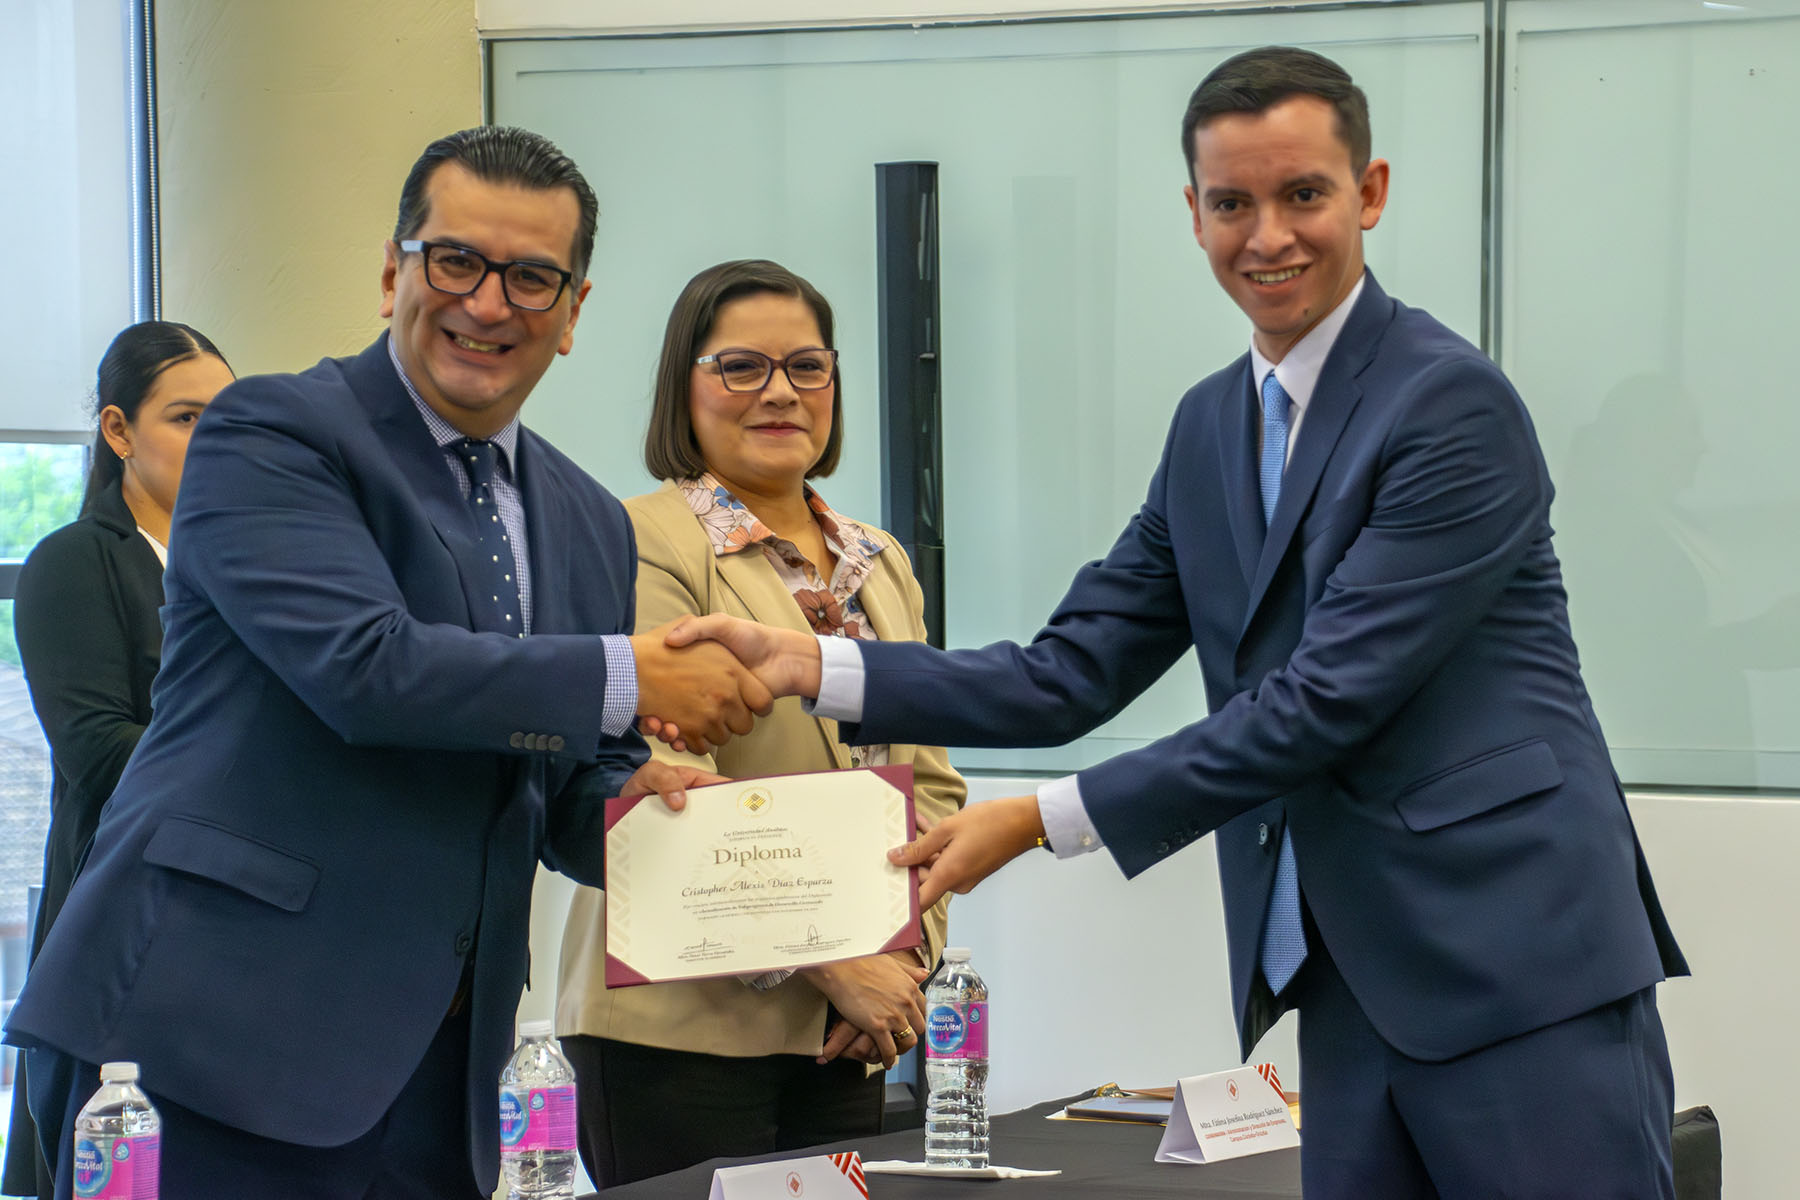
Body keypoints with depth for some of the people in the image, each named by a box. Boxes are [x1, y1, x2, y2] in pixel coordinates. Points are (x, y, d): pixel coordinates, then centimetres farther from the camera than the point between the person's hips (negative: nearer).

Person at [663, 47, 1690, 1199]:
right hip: (1355, 980, 7)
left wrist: (1043, 820, -14)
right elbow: (1073, 675, 11)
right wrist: (811, 666, -1)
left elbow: (1323, 701, -16)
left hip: (1520, 965, -7)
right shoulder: (1212, 426, 15)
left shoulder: (1452, 403, -11)